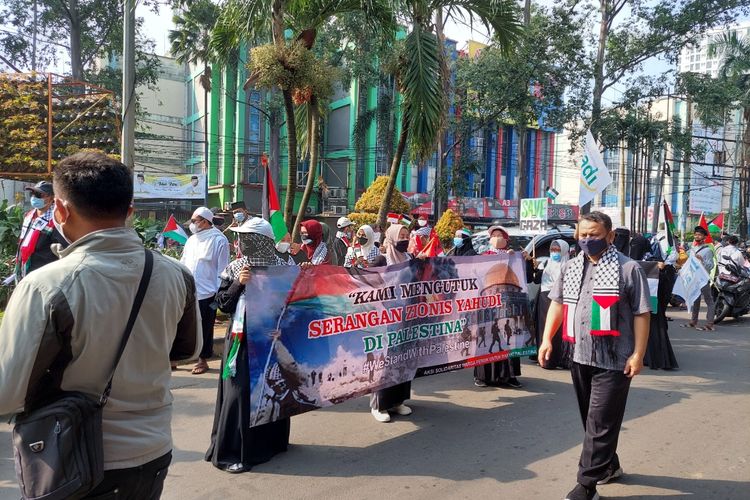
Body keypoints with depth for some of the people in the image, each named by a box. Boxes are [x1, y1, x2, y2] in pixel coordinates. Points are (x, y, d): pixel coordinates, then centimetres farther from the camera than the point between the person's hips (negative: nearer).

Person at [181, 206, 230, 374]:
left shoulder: (219, 240, -8)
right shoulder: (191, 239, 13)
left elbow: (222, 269, -9)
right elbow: (183, 264, 16)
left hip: (206, 294, -5)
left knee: (205, 329, 7)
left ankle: (203, 360, 21)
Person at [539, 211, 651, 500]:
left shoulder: (629, 269, -6)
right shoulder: (570, 267, 10)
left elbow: (641, 314, -6)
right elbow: (558, 303, 15)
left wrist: (638, 354, -10)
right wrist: (547, 339, 7)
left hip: (614, 360, -6)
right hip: (579, 357, 6)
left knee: (600, 424, -3)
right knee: (591, 421, 18)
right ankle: (609, 466, 38)